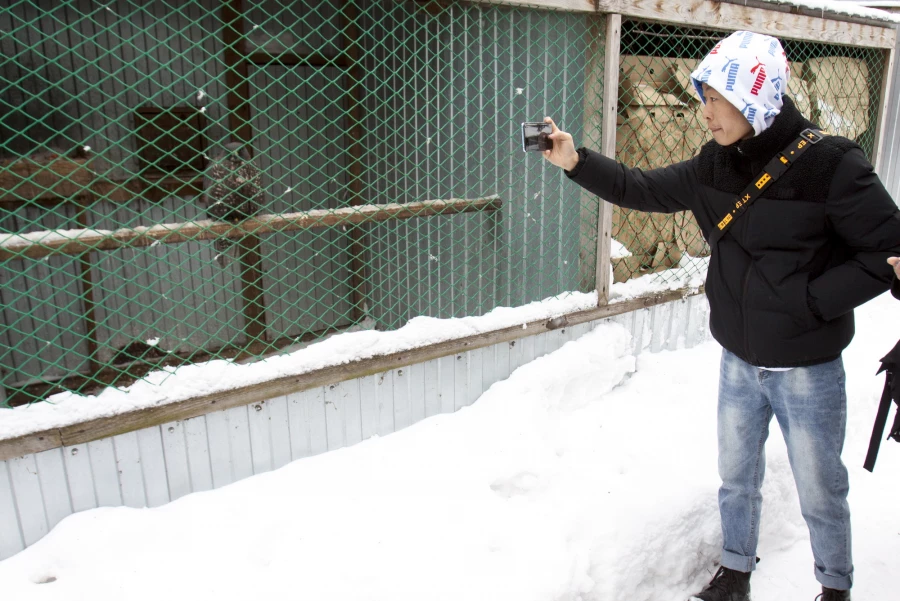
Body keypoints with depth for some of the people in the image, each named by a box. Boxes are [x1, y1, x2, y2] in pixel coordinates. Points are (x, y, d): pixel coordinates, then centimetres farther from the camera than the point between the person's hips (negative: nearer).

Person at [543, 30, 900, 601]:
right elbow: (643, 189, 2)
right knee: (737, 478, 21)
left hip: (807, 370, -5)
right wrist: (577, 162, -10)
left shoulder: (830, 164, -18)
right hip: (739, 362, 5)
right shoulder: (716, 166, -2)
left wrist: (805, 301, -21)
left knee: (821, 493, 14)